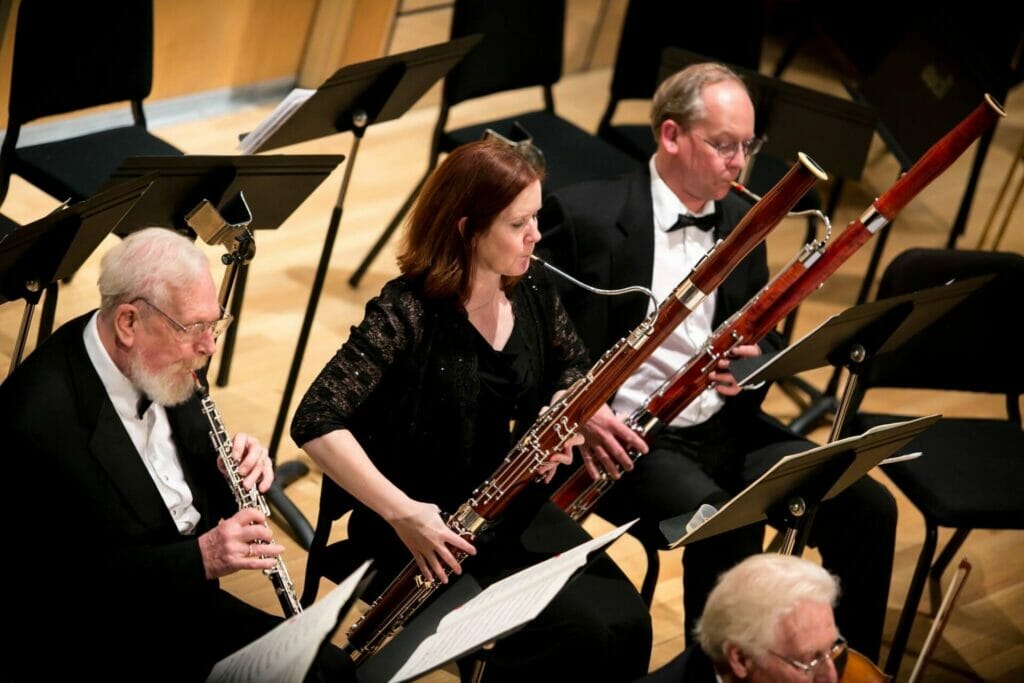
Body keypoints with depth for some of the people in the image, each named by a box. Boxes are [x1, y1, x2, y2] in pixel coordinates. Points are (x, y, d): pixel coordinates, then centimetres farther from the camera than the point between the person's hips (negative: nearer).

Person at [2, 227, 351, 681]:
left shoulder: (153, 366, -3)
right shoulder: (40, 420, -26)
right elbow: (65, 585, -23)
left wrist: (242, 464, -8)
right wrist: (199, 558, -29)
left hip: (188, 593, 7)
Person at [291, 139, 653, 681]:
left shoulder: (530, 291, -1)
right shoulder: (408, 312, -21)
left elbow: (571, 366, 19)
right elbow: (315, 424, -26)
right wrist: (403, 513, -32)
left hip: (513, 506, 6)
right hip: (431, 524, -6)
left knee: (626, 620, -14)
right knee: (578, 631, -22)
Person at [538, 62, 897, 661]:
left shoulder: (743, 220, 10)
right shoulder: (585, 215, -8)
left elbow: (765, 342, 15)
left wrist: (755, 363, -10)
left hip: (727, 425, 6)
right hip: (632, 433, -6)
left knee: (868, 508, -9)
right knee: (730, 525, -33)